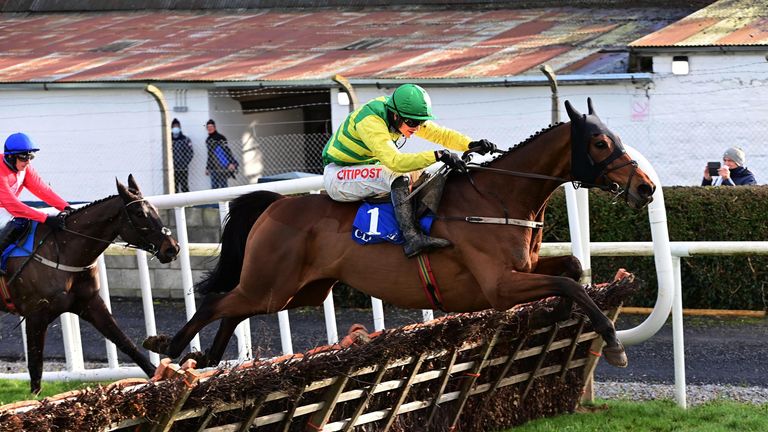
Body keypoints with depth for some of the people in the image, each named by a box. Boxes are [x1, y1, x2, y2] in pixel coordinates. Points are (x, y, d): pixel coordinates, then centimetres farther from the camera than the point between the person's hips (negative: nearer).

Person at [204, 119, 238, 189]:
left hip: (222, 167, -6)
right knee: (214, 186, 1)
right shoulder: (208, 140, 15)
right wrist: (207, 168, 24)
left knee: (223, 185, -7)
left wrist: (231, 163, -21)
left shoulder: (220, 138, -6)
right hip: (213, 168, 6)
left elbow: (227, 150, -11)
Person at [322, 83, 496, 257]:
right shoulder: (370, 121, -31)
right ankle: (412, 237, -39)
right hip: (337, 176, -9)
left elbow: (441, 134, -4)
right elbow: (394, 160, -42)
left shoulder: (407, 117, -5)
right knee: (396, 174, -30)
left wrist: (472, 145, -22)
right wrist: (438, 155, -47)